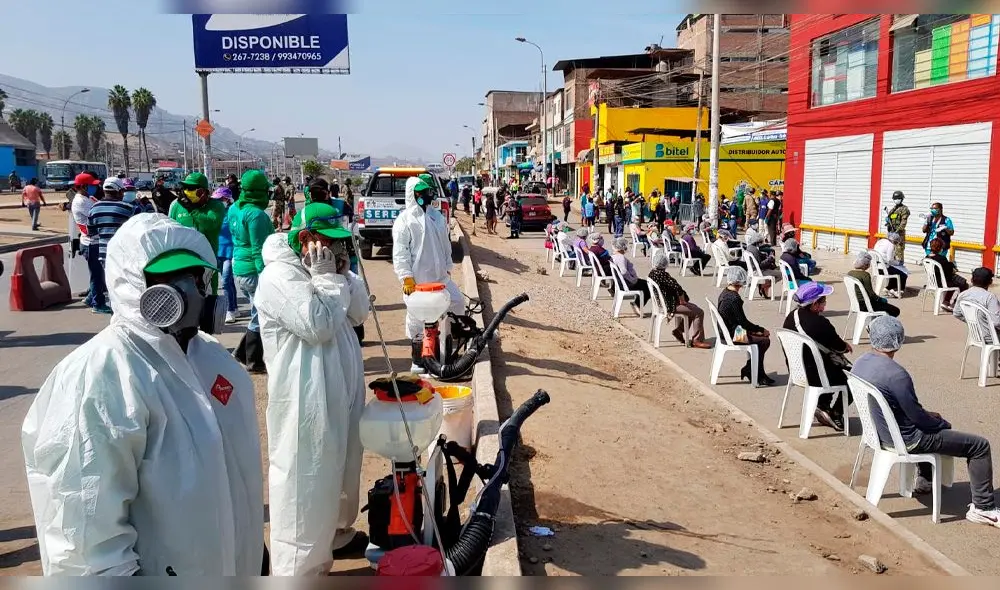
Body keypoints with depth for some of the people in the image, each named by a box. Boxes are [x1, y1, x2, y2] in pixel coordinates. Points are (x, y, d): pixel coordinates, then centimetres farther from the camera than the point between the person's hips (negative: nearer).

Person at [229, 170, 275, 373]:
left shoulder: (234, 209, 8)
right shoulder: (257, 214, -18)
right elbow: (259, 251, -21)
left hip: (239, 269, 9)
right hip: (254, 272, -9)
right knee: (260, 318, 3)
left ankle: (243, 352, 23)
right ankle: (254, 362, 11)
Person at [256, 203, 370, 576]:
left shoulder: (323, 270, 9)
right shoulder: (279, 277, -19)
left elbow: (359, 314, 9)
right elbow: (317, 326, -26)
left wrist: (344, 276, -5)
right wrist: (327, 278, -18)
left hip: (339, 393, 9)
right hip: (306, 401, -9)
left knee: (337, 470, 24)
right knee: (305, 480, 0)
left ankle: (336, 532, 44)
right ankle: (299, 567, 14)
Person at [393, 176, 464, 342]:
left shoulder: (437, 216, 11)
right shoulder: (404, 220, -8)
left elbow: (446, 244, 19)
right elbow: (400, 253, -13)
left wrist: (448, 267, 18)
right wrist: (406, 277, -18)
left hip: (440, 276, 6)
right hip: (417, 279, -6)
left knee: (458, 301, 9)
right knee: (416, 317, 3)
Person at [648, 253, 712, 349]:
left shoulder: (651, 273, 4)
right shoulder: (662, 274, -25)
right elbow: (678, 288, -30)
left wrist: (682, 300, 13)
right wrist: (682, 301, -13)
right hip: (670, 306, -10)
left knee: (692, 307, 26)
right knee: (698, 312, -4)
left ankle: (678, 329, 29)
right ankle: (696, 340, -1)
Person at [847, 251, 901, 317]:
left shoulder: (849, 273, 4)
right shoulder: (865, 275, -20)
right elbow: (871, 294, -19)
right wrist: (880, 299, -1)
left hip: (856, 304, 9)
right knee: (895, 311, 1)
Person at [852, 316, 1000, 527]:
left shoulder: (860, 363, -5)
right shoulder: (895, 374, -30)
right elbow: (917, 416, -20)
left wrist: (928, 416, 12)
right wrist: (944, 424, 1)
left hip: (879, 430, 9)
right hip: (904, 441, -8)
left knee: (931, 423, 36)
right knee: (980, 445, 1)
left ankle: (924, 481, 45)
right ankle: (982, 508, 9)